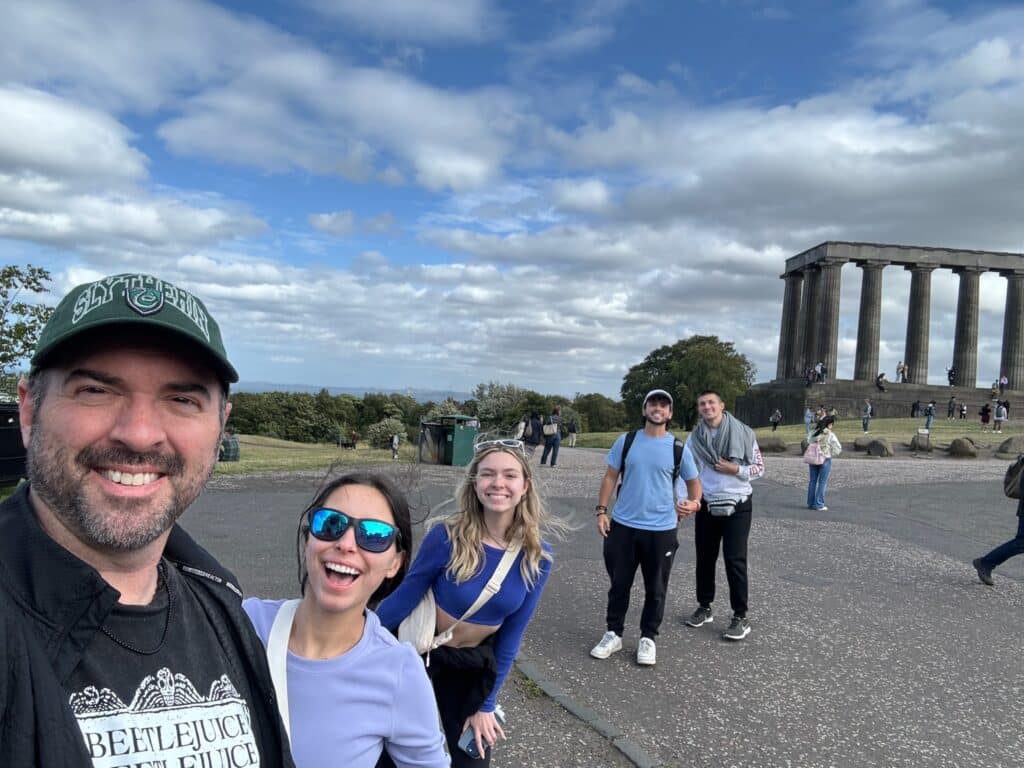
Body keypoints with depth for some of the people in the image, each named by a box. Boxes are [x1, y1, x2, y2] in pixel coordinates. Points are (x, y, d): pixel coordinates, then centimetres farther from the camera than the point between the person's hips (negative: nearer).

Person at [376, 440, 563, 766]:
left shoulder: (537, 557, -17)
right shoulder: (447, 537, -26)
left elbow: (510, 637, -7)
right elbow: (403, 599, -15)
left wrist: (486, 705, -2)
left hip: (474, 662, 2)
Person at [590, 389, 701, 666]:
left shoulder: (679, 448, -3)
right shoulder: (626, 441, -1)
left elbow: (693, 482, 8)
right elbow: (610, 477, 4)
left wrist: (693, 502, -12)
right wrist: (602, 510, -4)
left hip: (661, 529, 0)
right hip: (623, 526, 1)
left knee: (656, 589, 10)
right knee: (619, 583, 12)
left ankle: (648, 638, 27)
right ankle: (614, 634, 28)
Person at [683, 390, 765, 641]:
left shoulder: (743, 433, -6)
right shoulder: (694, 438, 0)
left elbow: (759, 468, 0)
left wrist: (735, 469, -17)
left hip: (738, 505, -3)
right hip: (707, 505, 3)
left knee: (735, 560, -3)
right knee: (705, 558, 12)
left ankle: (740, 617, 10)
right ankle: (704, 607, 29)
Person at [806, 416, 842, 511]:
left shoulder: (814, 433, 2)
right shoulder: (830, 435, -10)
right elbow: (838, 448, -6)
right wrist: (831, 454, 8)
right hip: (825, 460, -5)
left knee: (812, 481, 12)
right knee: (822, 483, 2)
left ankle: (810, 503, 17)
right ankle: (819, 505, 3)